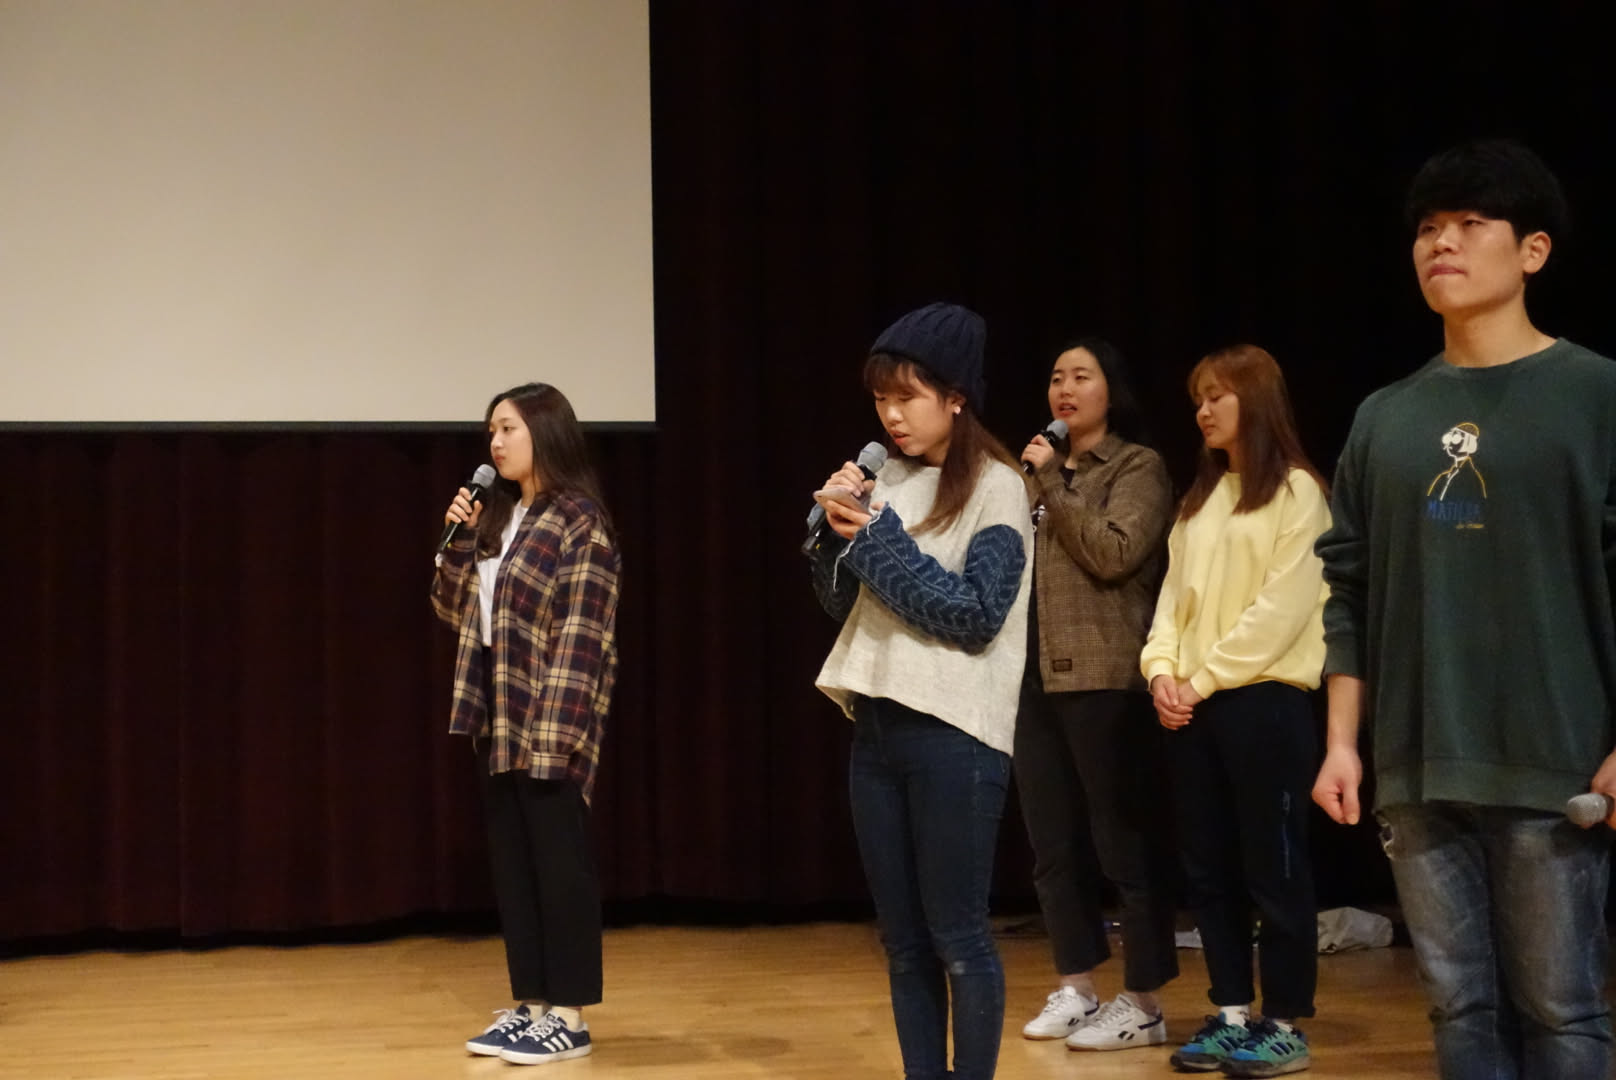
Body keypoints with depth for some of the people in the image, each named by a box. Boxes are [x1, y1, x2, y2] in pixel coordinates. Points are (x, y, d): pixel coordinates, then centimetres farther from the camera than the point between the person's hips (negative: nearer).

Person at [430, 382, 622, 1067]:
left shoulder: (580, 522, -11)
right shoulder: (497, 518, 14)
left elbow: (580, 638, -16)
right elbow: (456, 610, 15)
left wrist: (555, 731, -21)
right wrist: (459, 539, 1)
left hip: (547, 723, -8)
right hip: (497, 718, 8)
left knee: (558, 863, -2)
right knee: (511, 864, 11)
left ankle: (569, 1016, 6)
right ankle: (531, 1004, 19)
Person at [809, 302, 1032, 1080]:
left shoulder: (995, 486, -6)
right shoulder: (888, 483, 11)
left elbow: (977, 615, -16)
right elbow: (842, 605, 14)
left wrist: (880, 540, -13)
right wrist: (840, 533, -4)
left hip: (955, 736, -6)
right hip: (877, 729, 6)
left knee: (956, 937, -1)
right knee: (902, 940, 11)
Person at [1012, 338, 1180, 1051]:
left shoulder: (1138, 468, -1)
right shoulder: (1045, 470, 17)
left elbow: (1113, 553, -16)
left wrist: (1054, 484, -11)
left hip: (1105, 679, -7)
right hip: (1037, 677, 7)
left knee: (1126, 844, -3)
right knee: (1054, 846, 10)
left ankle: (1142, 1004, 4)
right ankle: (1076, 988, 21)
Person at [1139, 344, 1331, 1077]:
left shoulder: (1296, 491, -4)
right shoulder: (1200, 498, 18)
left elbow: (1284, 605, -12)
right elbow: (1176, 590, 13)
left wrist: (1206, 678, -13)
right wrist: (1162, 668, -4)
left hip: (1264, 698, -7)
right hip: (1193, 705, 7)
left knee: (1272, 865, -2)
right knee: (1209, 867, 8)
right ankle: (1231, 1014, 17)